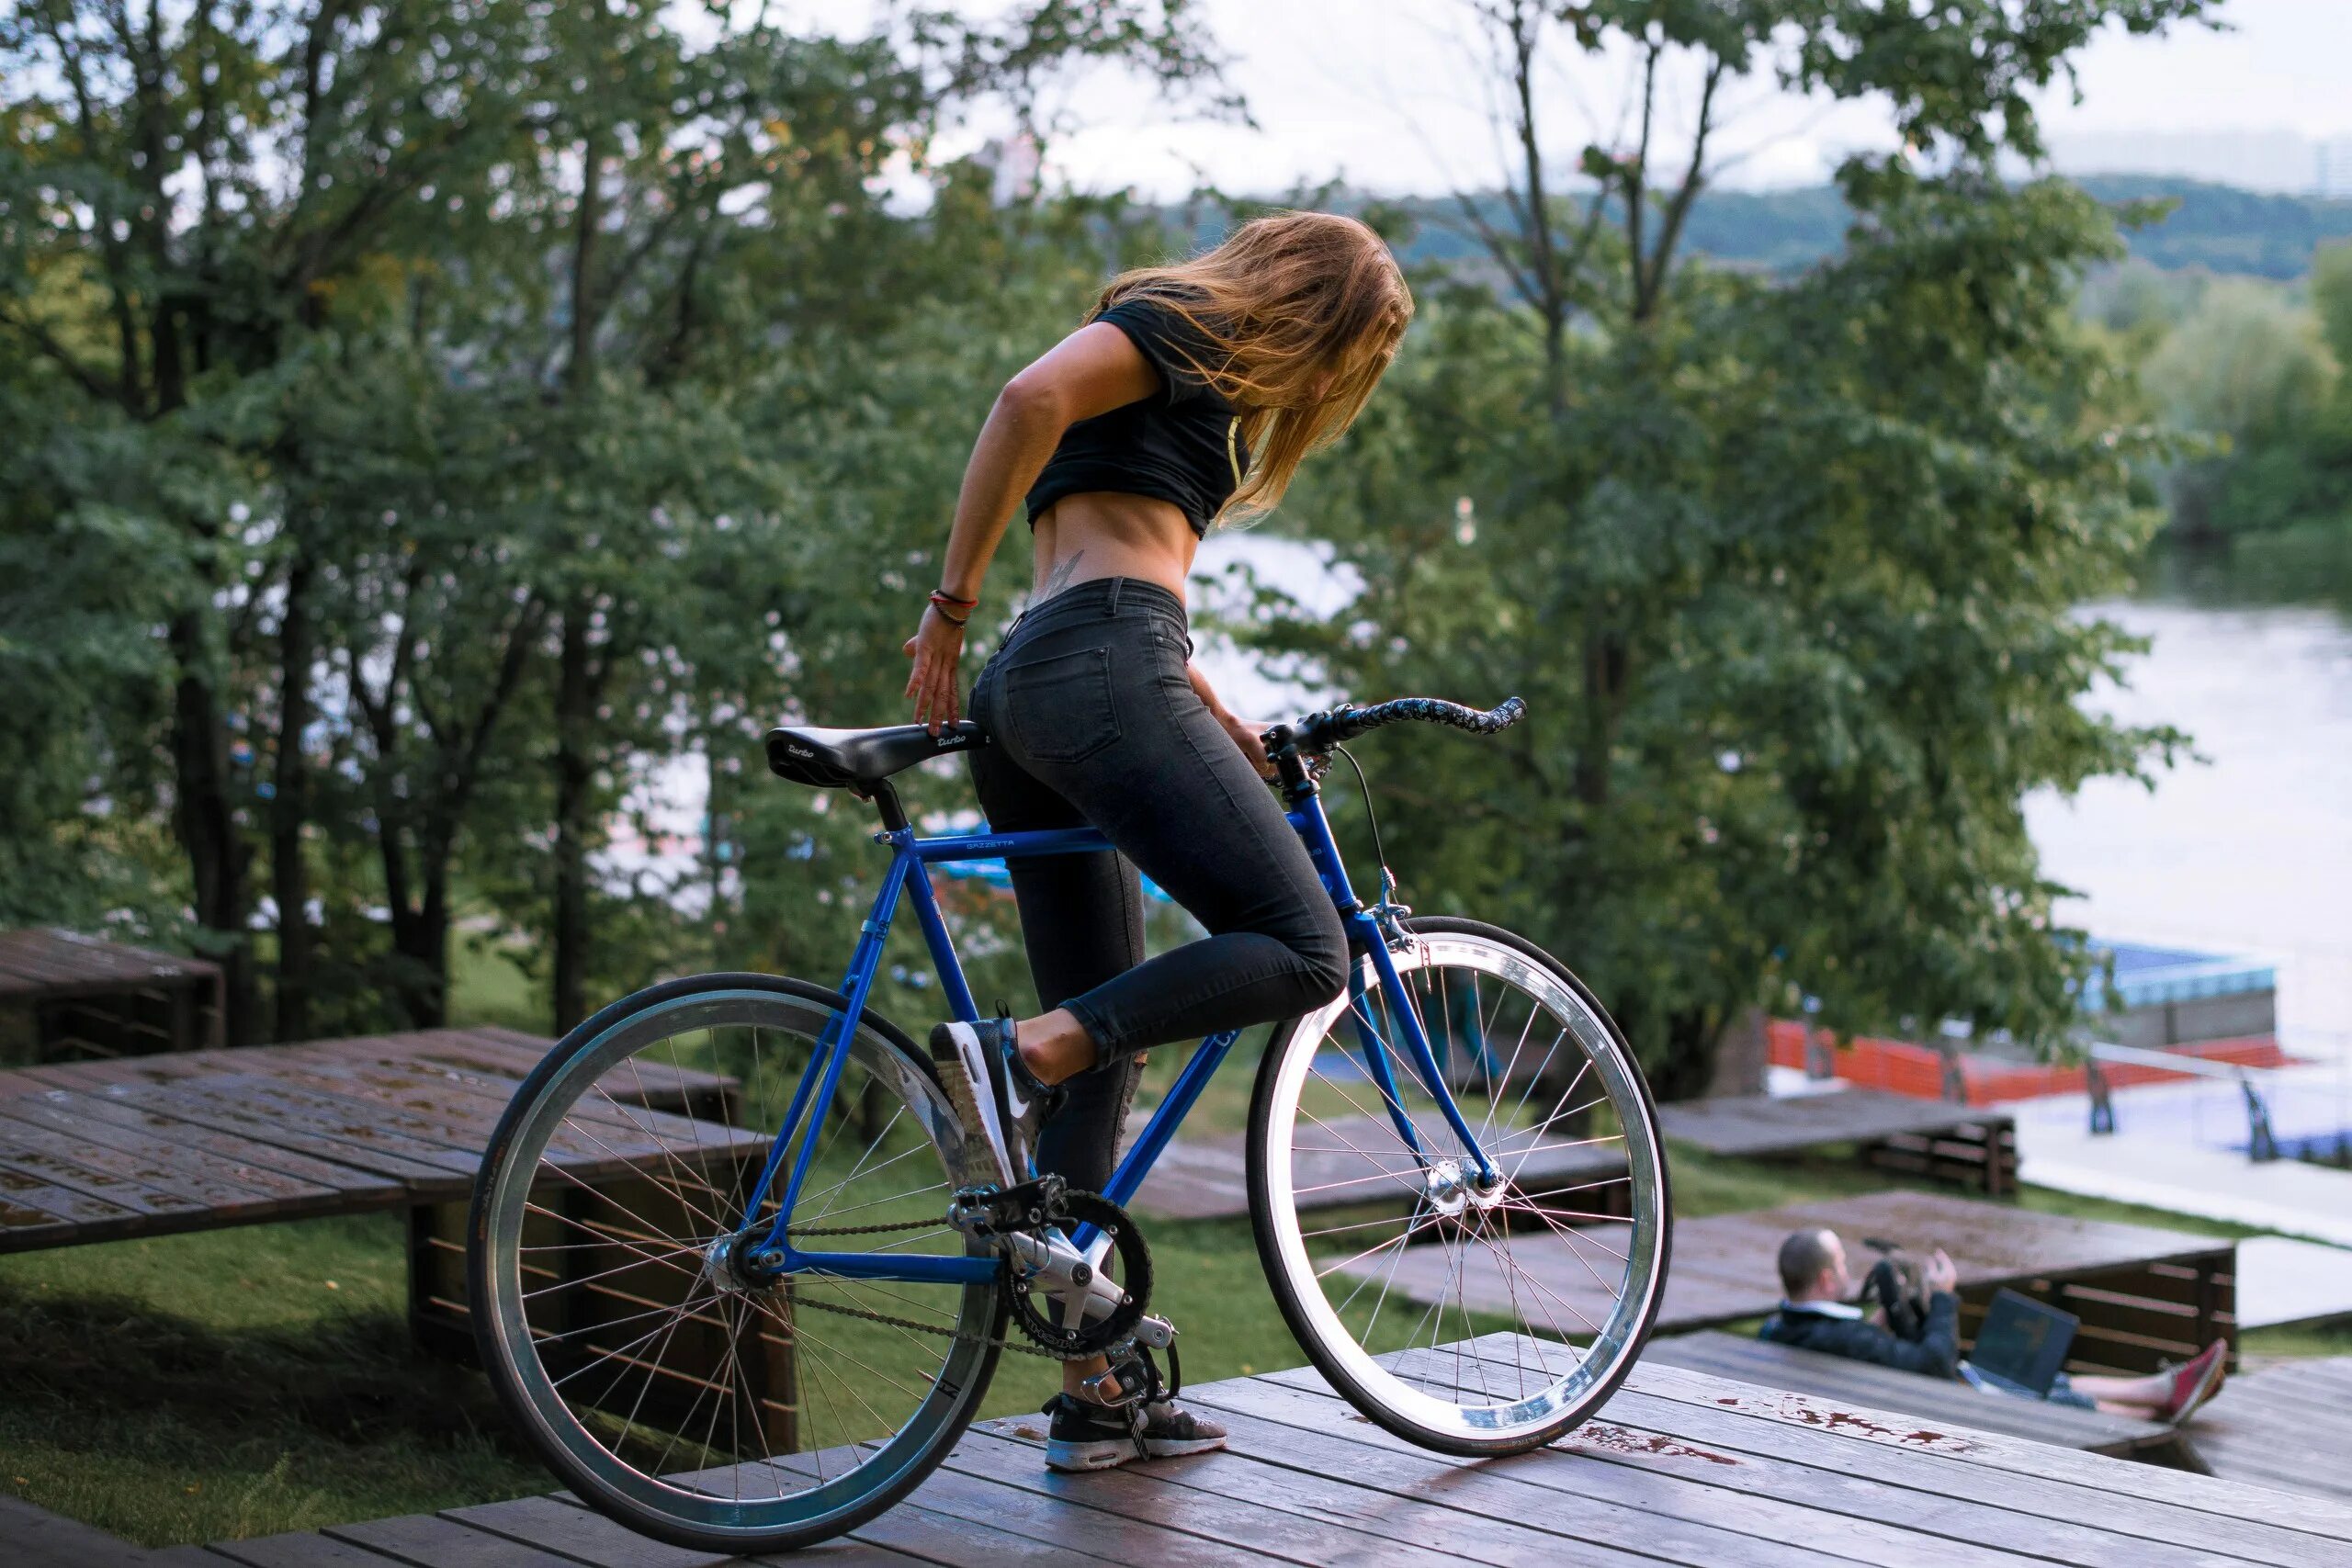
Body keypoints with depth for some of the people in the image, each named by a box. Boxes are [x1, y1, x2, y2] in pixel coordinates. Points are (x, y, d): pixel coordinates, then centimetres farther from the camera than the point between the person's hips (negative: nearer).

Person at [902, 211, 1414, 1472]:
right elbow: (1034, 396, -14)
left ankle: (1091, 1391, 10)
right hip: (1104, 672, -10)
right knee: (1300, 952, -16)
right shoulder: (1182, 321, 4)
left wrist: (1220, 725, 23)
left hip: (1025, 702, 10)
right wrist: (952, 602, -14)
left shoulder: (1200, 390, 33)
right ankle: (1017, 1053, -28)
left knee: (1103, 1046, 9)